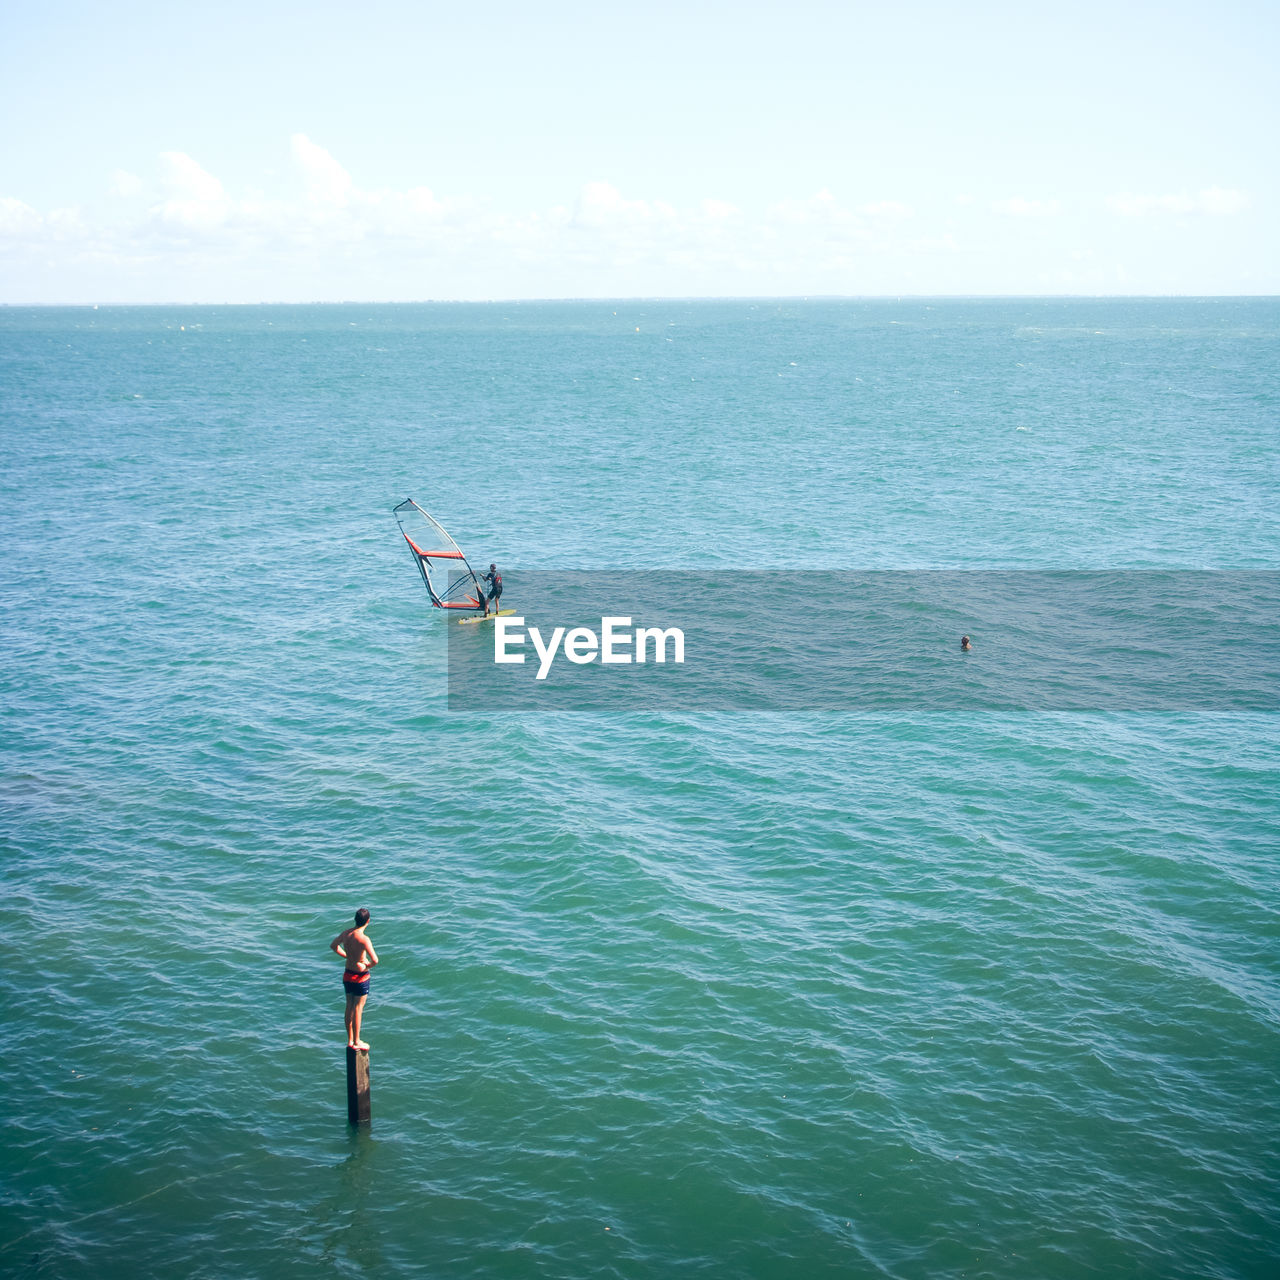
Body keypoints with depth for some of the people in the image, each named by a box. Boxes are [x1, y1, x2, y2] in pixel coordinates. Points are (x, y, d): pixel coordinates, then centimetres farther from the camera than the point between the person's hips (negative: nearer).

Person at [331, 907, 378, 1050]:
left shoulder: (346, 933, -4)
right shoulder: (363, 938, -26)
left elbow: (333, 946, 15)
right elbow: (375, 960, -33)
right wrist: (369, 965, -11)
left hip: (347, 974, 7)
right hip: (360, 977, -7)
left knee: (349, 1007, 16)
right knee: (358, 1009, 4)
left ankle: (350, 1040, 27)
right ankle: (356, 1042, 12)